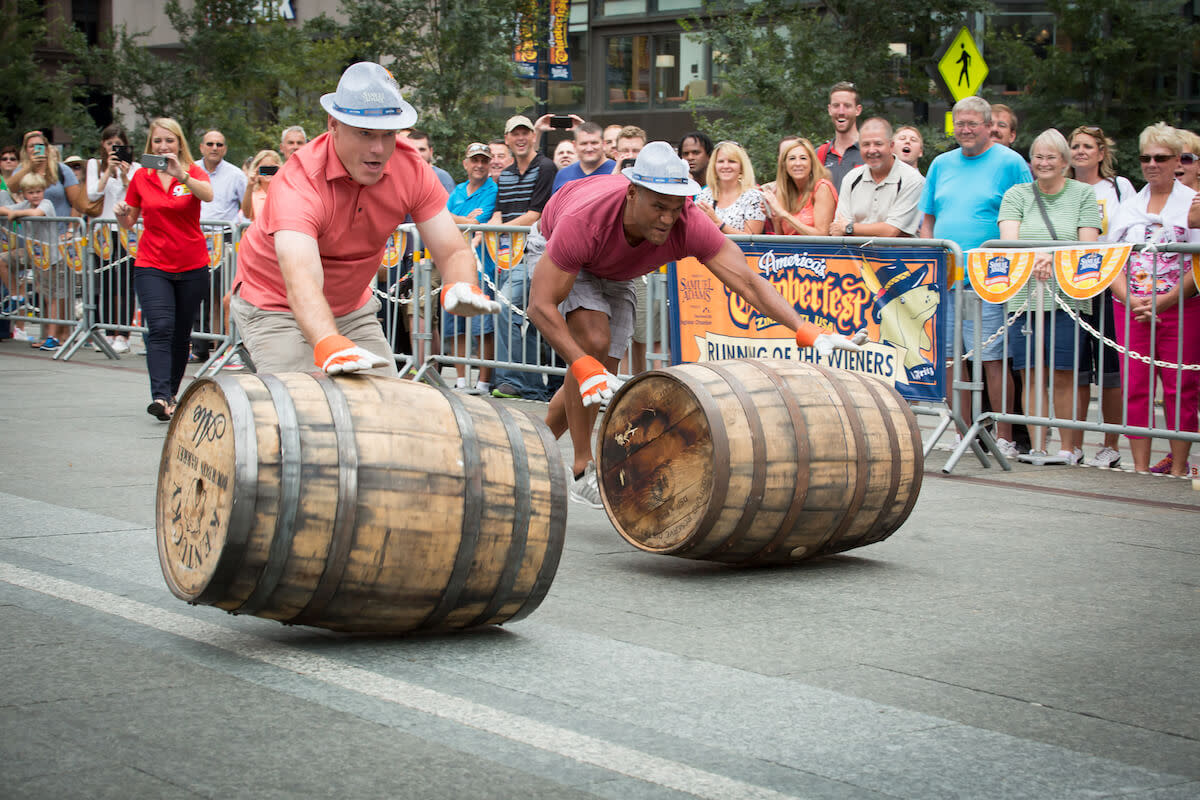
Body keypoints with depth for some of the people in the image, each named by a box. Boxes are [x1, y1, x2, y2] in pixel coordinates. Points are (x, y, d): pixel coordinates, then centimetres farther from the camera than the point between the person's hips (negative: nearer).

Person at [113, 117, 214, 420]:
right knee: (160, 328, -16)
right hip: (152, 265, 0)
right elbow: (129, 221, 16)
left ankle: (171, 393, 23)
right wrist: (121, 214, -8)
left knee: (181, 334, 7)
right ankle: (160, 396, -25)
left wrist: (181, 176, -41)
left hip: (192, 265, 0)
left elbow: (208, 194, -25)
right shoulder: (141, 178, 5)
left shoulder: (193, 172, -1)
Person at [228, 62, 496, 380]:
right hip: (275, 305, -5)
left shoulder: (412, 170, -17)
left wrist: (461, 286, -43)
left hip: (352, 304, 5)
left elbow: (453, 251, -18)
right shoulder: (297, 183, -33)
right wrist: (328, 345, -67)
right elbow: (302, 282, -48)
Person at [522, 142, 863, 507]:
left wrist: (807, 332, -52)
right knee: (594, 340, -28)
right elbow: (541, 305, -41)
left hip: (613, 274, 5)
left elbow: (746, 279, -39)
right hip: (552, 250, -5)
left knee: (597, 383, 5)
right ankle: (583, 470, -17)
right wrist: (582, 365, -51)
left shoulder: (690, 225, -37)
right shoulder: (585, 219, -45)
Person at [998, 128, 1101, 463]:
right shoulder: (1016, 195, 11)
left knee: (1064, 375, -3)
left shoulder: (1084, 194, 8)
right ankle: (1037, 447, 7)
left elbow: (1088, 246, 0)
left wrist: (1054, 259, -17)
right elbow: (1009, 240, -3)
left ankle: (1070, 448, 5)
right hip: (1024, 295, 2)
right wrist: (1034, 258, -23)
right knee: (1030, 374, 1)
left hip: (1068, 296, -2)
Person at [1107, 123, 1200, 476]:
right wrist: (1130, 301, -7)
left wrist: (1165, 300, -15)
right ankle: (1140, 468, 4)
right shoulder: (1129, 206, 14)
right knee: (1135, 388, -1)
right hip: (1131, 309, 3)